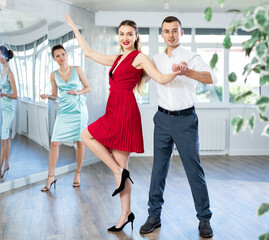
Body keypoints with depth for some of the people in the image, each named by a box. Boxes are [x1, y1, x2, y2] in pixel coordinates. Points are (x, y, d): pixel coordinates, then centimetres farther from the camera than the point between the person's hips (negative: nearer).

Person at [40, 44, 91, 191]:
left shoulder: (77, 69, 3)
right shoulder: (54, 75, 7)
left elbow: (88, 87, 7)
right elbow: (54, 96, 11)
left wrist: (78, 92, -11)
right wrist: (46, 96, -9)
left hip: (79, 110, -1)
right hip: (64, 111, 1)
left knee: (80, 142, 2)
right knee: (54, 142, -8)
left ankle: (78, 174, 17)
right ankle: (51, 177, 1)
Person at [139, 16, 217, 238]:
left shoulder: (191, 58, -6)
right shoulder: (156, 60, 8)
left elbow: (212, 78, -25)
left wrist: (187, 72, -42)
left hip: (185, 120, -4)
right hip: (163, 119, 4)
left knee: (194, 169, -1)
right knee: (159, 168, 7)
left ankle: (204, 218, 12)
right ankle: (154, 215, 17)